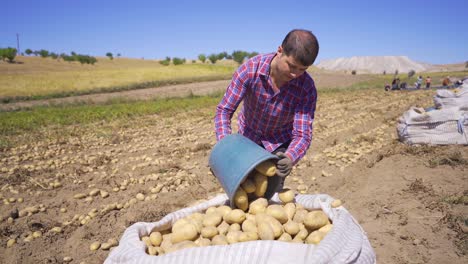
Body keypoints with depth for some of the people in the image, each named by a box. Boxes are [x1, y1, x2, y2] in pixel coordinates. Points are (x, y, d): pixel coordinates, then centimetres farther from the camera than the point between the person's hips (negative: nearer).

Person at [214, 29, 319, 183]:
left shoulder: (307, 87, -28)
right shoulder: (250, 69, -29)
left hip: (280, 142, 0)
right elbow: (224, 110, -26)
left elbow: (303, 135, -29)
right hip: (248, 135, 1)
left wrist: (290, 158, -51)